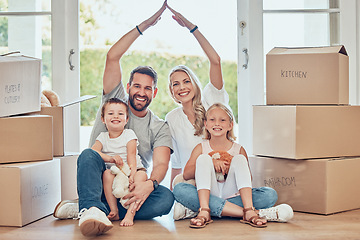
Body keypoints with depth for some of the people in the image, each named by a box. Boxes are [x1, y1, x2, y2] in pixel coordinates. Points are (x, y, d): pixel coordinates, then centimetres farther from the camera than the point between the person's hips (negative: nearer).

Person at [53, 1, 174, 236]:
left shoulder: (160, 128, 7)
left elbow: (161, 164, -11)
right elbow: (112, 57, -5)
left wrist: (149, 185, -35)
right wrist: (143, 26, -8)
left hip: (132, 188, 1)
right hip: (99, 182, -1)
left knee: (166, 198, -30)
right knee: (89, 154, -31)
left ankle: (86, 209, -31)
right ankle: (93, 208, -55)